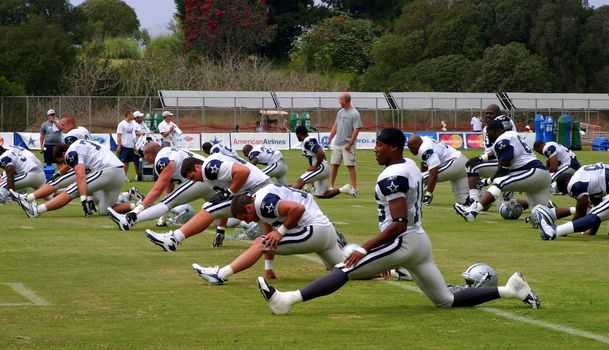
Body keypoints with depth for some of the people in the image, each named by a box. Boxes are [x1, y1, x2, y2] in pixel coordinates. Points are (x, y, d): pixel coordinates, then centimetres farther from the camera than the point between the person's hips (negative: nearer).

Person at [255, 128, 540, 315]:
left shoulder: (392, 177, -18)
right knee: (446, 301, 17)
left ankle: (287, 300, -23)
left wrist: (365, 249, -24)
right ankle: (510, 290, 12)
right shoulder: (411, 167, 11)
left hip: (403, 243, -9)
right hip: (420, 241, 9)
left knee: (344, 271, -14)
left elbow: (399, 224, -24)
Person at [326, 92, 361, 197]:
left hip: (347, 145, -7)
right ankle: (331, 186, 15)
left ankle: (354, 188, -7)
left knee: (350, 165, -8)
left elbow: (356, 130, -14)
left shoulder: (354, 114, -11)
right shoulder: (340, 112, 13)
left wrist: (349, 144, -18)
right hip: (337, 144, 7)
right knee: (334, 165, 9)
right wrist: (330, 139, 13)